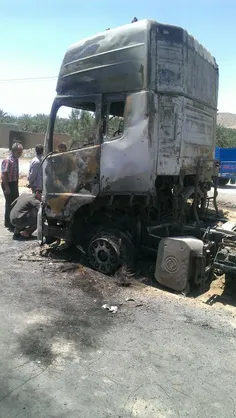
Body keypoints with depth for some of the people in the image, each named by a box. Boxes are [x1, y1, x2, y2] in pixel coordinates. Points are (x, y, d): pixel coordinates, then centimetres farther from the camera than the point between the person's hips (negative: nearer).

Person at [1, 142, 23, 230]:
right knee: (10, 204, -2)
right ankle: (9, 223, 9)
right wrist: (6, 187, -22)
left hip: (14, 184, 9)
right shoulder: (7, 161, -16)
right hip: (8, 184, -9)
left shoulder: (16, 160, 10)